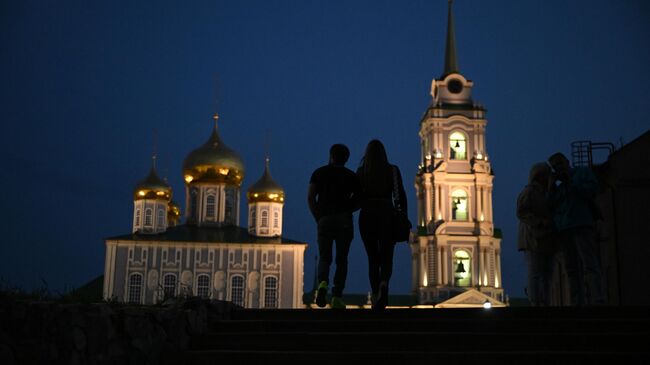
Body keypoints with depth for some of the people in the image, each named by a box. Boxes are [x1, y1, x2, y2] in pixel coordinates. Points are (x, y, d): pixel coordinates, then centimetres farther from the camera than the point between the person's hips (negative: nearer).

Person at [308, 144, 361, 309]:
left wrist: (318, 217, 4)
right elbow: (359, 200, 4)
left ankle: (323, 282, -22)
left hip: (324, 220, 0)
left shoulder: (319, 172, 9)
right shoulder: (351, 176, 11)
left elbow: (310, 197, -2)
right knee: (341, 259, 5)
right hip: (344, 220, 0)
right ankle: (337, 297, -3)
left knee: (324, 258, 8)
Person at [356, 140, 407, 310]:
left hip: (367, 217, 1)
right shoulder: (393, 170, 1)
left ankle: (375, 296, 7)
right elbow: (401, 196, -2)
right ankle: (383, 284, -25)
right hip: (387, 217, 0)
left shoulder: (361, 172, 1)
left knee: (373, 259, 12)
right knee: (387, 259, 5)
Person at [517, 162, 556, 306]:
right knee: (535, 274, -13)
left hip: (546, 240, 8)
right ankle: (535, 304, -17)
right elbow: (522, 213, -13)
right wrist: (541, 222, -21)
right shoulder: (529, 191, -1)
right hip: (533, 238, -8)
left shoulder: (545, 194, 24)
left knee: (546, 276, 0)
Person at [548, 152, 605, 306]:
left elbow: (592, 190, 0)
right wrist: (552, 185, 9)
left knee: (590, 265, -16)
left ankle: (597, 301, -24)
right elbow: (552, 206, 17)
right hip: (564, 230, 6)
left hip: (582, 225, -5)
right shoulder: (559, 187, 29)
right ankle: (577, 303, -8)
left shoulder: (583, 172, 16)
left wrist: (570, 181, 1)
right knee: (572, 270, -4)